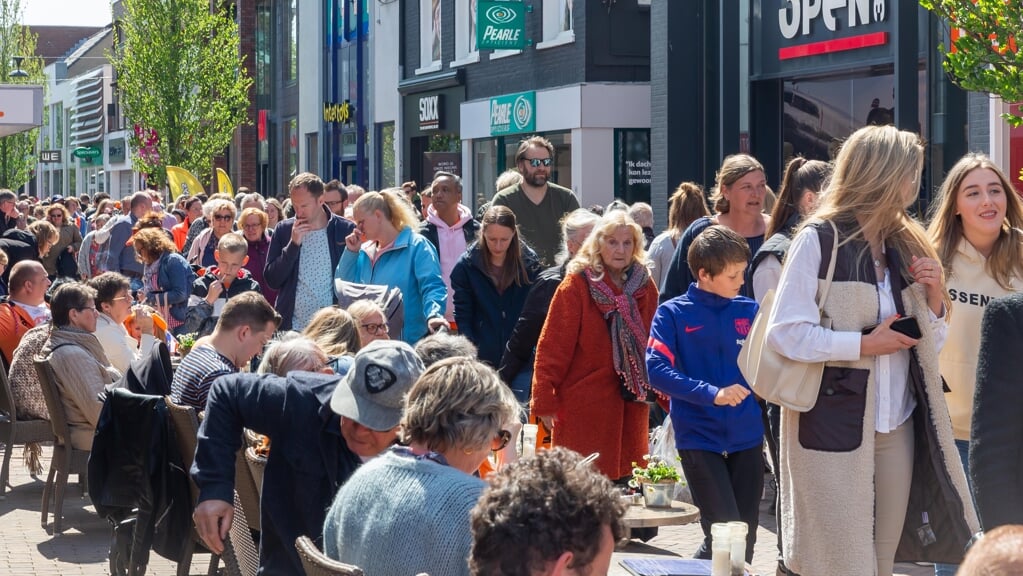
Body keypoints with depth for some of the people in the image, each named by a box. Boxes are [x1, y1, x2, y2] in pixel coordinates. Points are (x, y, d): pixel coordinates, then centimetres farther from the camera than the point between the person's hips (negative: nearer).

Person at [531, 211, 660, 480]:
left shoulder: (644, 287, 8)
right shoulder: (577, 284, -6)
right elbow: (552, 347, -8)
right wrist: (545, 401, -13)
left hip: (630, 407, 4)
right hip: (584, 407, -4)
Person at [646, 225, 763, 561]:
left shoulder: (749, 311, 6)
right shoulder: (673, 314, -4)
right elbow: (657, 370, -14)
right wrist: (711, 393, -23)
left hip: (746, 436, 4)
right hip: (699, 437, -4)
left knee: (746, 535, 8)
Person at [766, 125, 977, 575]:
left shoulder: (905, 245, 12)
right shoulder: (819, 240, -8)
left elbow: (932, 343, 17)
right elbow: (784, 333, -14)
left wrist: (934, 293, -1)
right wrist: (864, 344, -16)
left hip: (898, 427, 6)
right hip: (834, 424, -6)